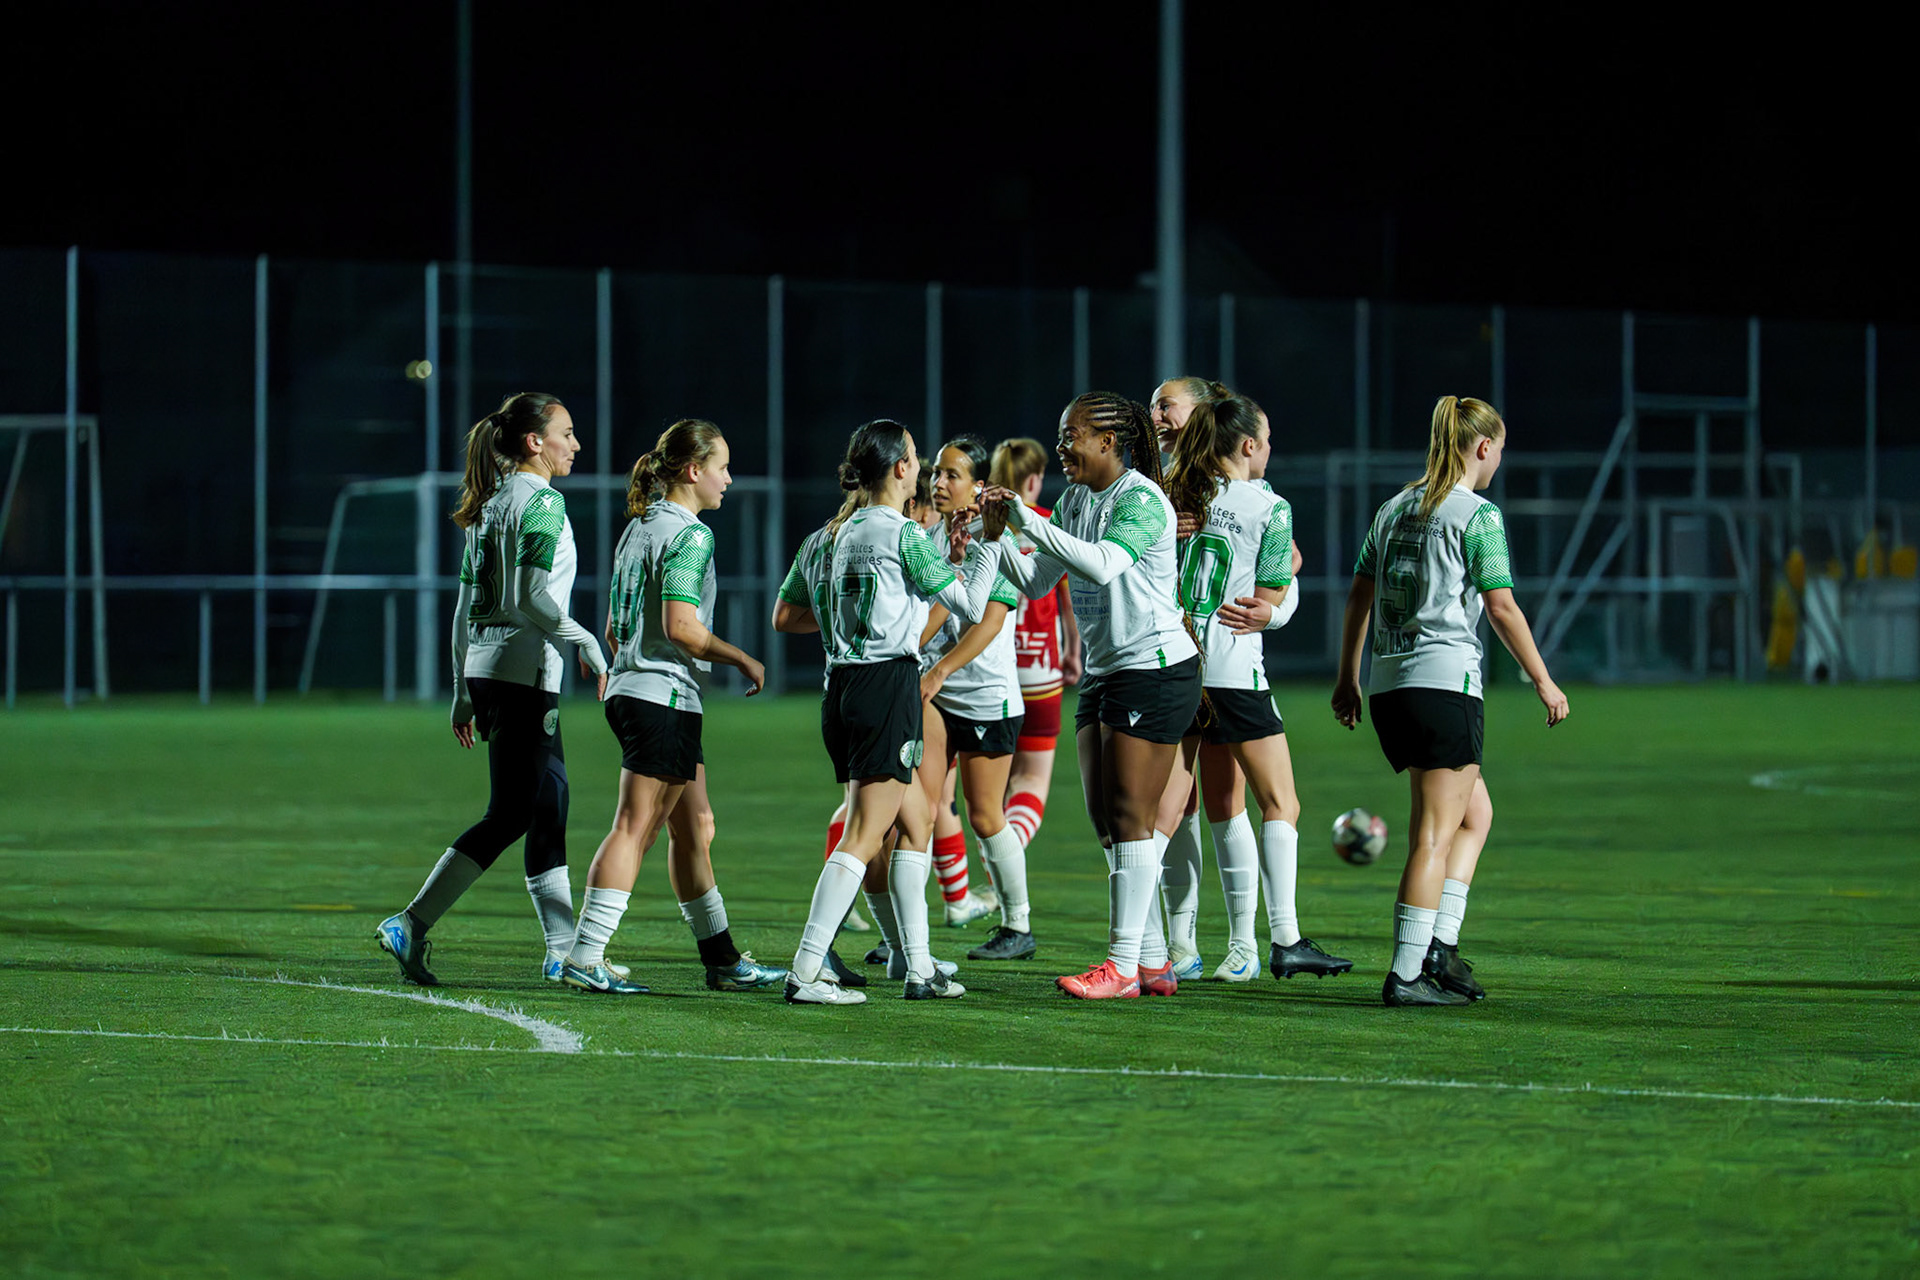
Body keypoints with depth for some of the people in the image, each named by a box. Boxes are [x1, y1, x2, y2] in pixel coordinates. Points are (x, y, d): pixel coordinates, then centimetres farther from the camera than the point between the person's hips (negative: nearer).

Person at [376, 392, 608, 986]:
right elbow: (532, 597, -20)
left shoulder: (490, 504, 16)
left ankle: (564, 949, 12)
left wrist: (463, 692, 20)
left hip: (485, 669, 10)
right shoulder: (541, 502, -10)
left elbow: (465, 607, 17)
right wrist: (586, 644, -10)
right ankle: (411, 925, -9)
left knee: (550, 804, 11)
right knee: (510, 815, -7)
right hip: (523, 671, -10)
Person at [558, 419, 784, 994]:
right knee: (634, 827, -9)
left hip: (630, 688, 10)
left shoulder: (637, 528, 16)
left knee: (695, 828, 14)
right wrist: (743, 660, -11)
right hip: (665, 695, -10)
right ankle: (585, 956, -12)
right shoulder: (689, 535, -13)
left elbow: (614, 629, 21)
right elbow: (680, 626, -22)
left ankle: (722, 960, 19)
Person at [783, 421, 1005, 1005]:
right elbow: (970, 607, -7)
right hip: (889, 684, -9)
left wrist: (953, 558, 27)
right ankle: (804, 974, -15)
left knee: (916, 821, 17)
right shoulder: (904, 534, -10)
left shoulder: (848, 532, 15)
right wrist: (989, 543, 4)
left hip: (844, 685, 9)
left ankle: (919, 968, 17)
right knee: (863, 838, -9)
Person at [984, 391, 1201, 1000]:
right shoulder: (1076, 500, 12)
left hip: (1155, 670, -9)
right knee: (1104, 817, 6)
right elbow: (1037, 583, 14)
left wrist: (1027, 520, -30)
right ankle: (1151, 962, 12)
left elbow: (1101, 564, -32)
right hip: (1105, 671, 9)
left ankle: (1124, 967, -8)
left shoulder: (1142, 501, -15)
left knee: (1129, 815, -9)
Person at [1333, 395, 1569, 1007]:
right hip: (1445, 680, -8)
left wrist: (1346, 679, 22)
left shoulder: (1393, 508, 15)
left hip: (1388, 683, 8)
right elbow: (1502, 608, -8)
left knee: (1476, 812, 19)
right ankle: (1406, 973, -9)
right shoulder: (1477, 513, -6)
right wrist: (1543, 681, 0)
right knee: (1434, 835, -5)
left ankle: (1440, 942, 9)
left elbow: (1359, 596, 16)